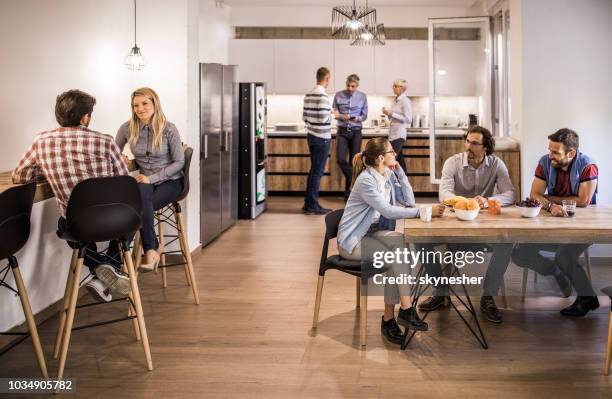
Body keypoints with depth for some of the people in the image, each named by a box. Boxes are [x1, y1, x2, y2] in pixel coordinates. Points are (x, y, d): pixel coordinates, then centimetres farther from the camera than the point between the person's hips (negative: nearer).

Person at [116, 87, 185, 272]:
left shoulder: (168, 129, -8)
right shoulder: (127, 129, 0)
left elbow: (179, 162, -6)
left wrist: (151, 178, -18)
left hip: (170, 181, -2)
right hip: (145, 181, 3)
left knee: (141, 203, -32)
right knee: (142, 194, -35)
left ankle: (150, 249, -13)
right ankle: (153, 247, -21)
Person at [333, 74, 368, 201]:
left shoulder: (362, 96, 1)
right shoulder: (338, 95, -1)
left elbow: (364, 115, 3)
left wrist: (357, 118, -19)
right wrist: (342, 117, -19)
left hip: (356, 132, 0)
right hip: (342, 131, 0)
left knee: (353, 161, 3)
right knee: (340, 159, -14)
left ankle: (349, 193, 12)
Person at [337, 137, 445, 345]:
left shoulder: (389, 175, 6)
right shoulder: (366, 180, -19)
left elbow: (409, 201, 1)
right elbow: (388, 211, -27)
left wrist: (399, 172, -5)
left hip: (373, 233, 7)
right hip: (353, 241, -7)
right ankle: (406, 310, -19)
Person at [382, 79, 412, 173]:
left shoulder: (405, 101, -9)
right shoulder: (396, 100, 14)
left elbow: (408, 119, -15)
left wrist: (392, 113, -15)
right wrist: (388, 113, 3)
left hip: (399, 134, -8)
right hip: (392, 133, 8)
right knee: (399, 159, 10)